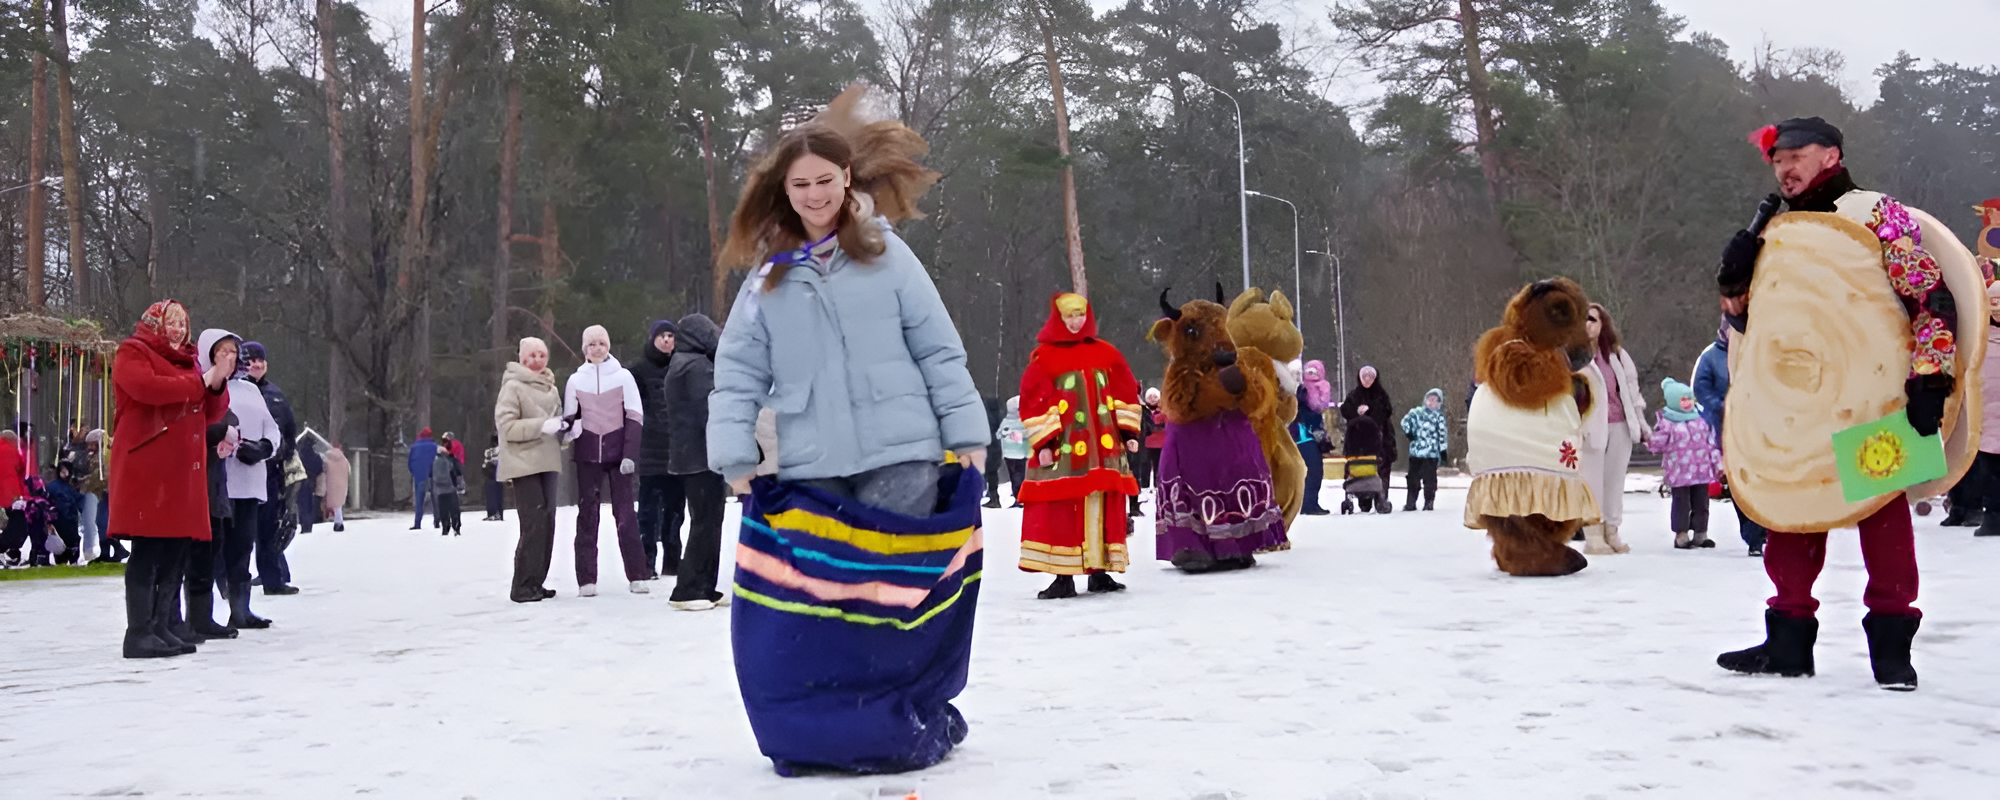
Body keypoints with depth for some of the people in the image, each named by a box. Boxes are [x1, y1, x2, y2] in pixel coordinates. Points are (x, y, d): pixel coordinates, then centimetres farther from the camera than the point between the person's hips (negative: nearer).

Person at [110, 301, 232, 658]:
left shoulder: (186, 361, 25)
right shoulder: (133, 353, 3)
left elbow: (211, 413, 21)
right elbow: (148, 388, -18)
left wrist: (218, 383, 2)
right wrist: (201, 381, -12)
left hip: (183, 471, 8)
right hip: (146, 468, -8)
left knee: (176, 552, 6)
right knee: (147, 551, -10)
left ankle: (159, 628, 11)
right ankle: (139, 634, -9)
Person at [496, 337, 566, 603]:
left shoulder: (550, 388, 16)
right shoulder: (513, 386, -6)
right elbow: (506, 425, -14)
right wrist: (542, 426, -22)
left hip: (547, 463, 8)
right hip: (524, 464, -8)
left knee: (547, 523, 8)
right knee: (534, 524, -13)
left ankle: (536, 582, 16)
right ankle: (523, 586, -8)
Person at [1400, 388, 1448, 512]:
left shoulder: (1439, 417, 5)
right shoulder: (1417, 412, 7)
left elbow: (1442, 434, 5)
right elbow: (1406, 420, -1)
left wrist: (1443, 450, 1)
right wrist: (1408, 431, -15)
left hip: (1432, 454, -1)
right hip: (1416, 452, 1)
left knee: (1430, 479, -1)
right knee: (1413, 478, 6)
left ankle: (1429, 502, 8)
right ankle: (1410, 503, 13)